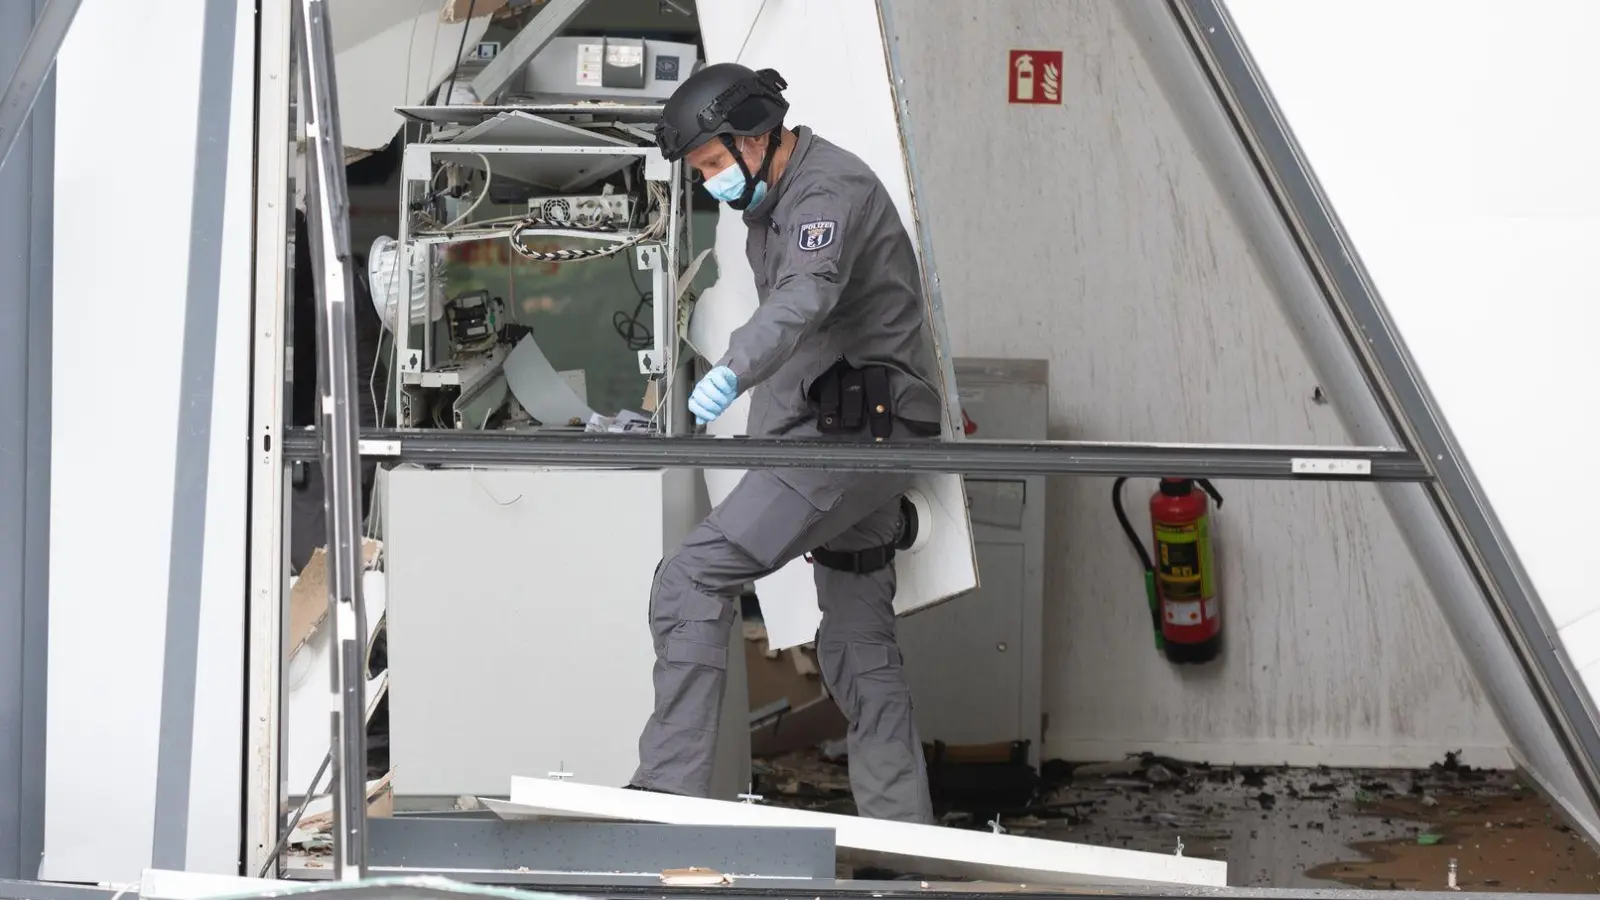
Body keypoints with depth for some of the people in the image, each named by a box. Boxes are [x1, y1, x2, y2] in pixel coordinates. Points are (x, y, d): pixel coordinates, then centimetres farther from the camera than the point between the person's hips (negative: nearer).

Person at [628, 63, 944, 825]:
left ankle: (668, 791, -22)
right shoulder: (774, 199, 16)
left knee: (692, 580, -17)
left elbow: (806, 298, -37)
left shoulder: (831, 191, -17)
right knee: (857, 644, 14)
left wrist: (733, 371, -54)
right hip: (854, 440, 11)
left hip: (852, 436, -11)